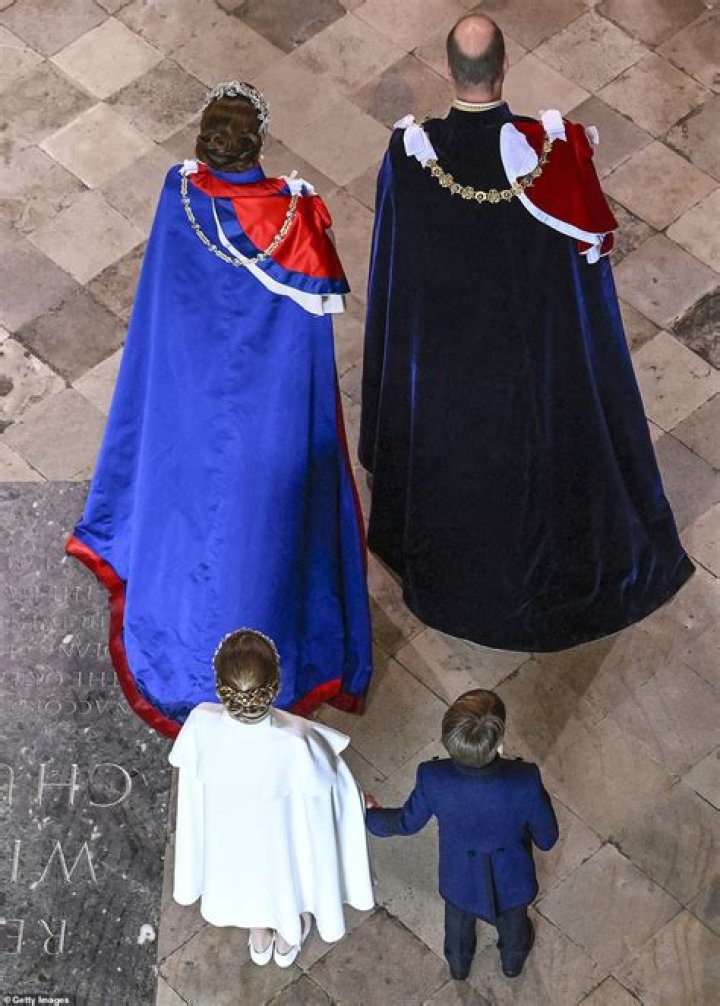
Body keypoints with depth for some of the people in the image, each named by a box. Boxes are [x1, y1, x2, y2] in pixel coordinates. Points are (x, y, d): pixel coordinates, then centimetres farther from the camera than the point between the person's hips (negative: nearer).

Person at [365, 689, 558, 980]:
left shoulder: (433, 779, -37)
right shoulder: (526, 781, -40)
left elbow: (407, 822, -14)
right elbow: (547, 838, -21)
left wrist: (371, 814, 8)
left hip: (460, 877, 1)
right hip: (511, 877, -1)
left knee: (459, 919, 36)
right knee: (512, 920, 35)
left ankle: (459, 963, 65)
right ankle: (513, 959, 65)